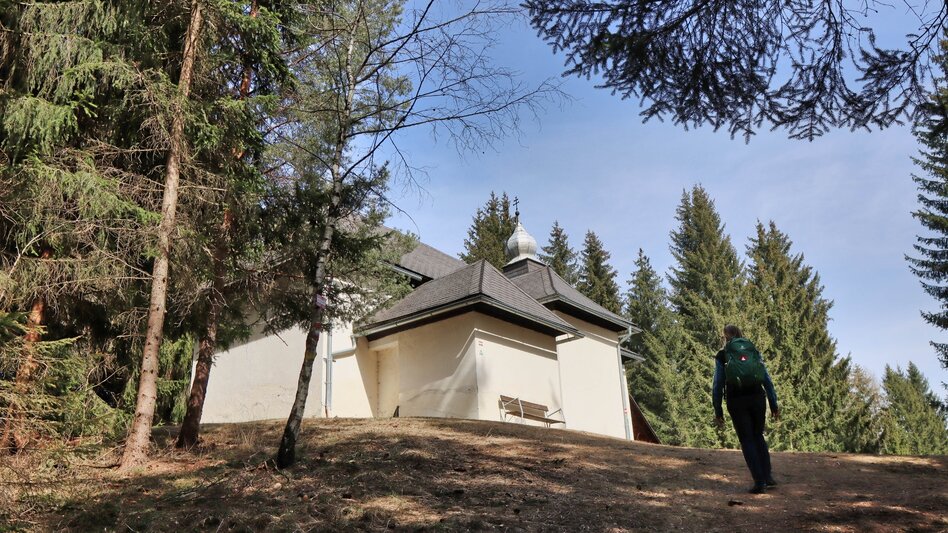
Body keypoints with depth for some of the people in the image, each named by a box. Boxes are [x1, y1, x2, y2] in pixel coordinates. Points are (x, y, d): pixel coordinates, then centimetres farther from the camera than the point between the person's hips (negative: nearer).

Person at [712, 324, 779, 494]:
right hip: (757, 399, 3)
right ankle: (767, 476, 14)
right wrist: (774, 405, 8)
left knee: (747, 441, 5)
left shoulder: (721, 356, 1)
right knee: (758, 436, 20)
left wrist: (717, 411, 3)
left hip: (736, 402, -3)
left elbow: (718, 385, -3)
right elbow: (767, 380, 4)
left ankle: (759, 482, -1)